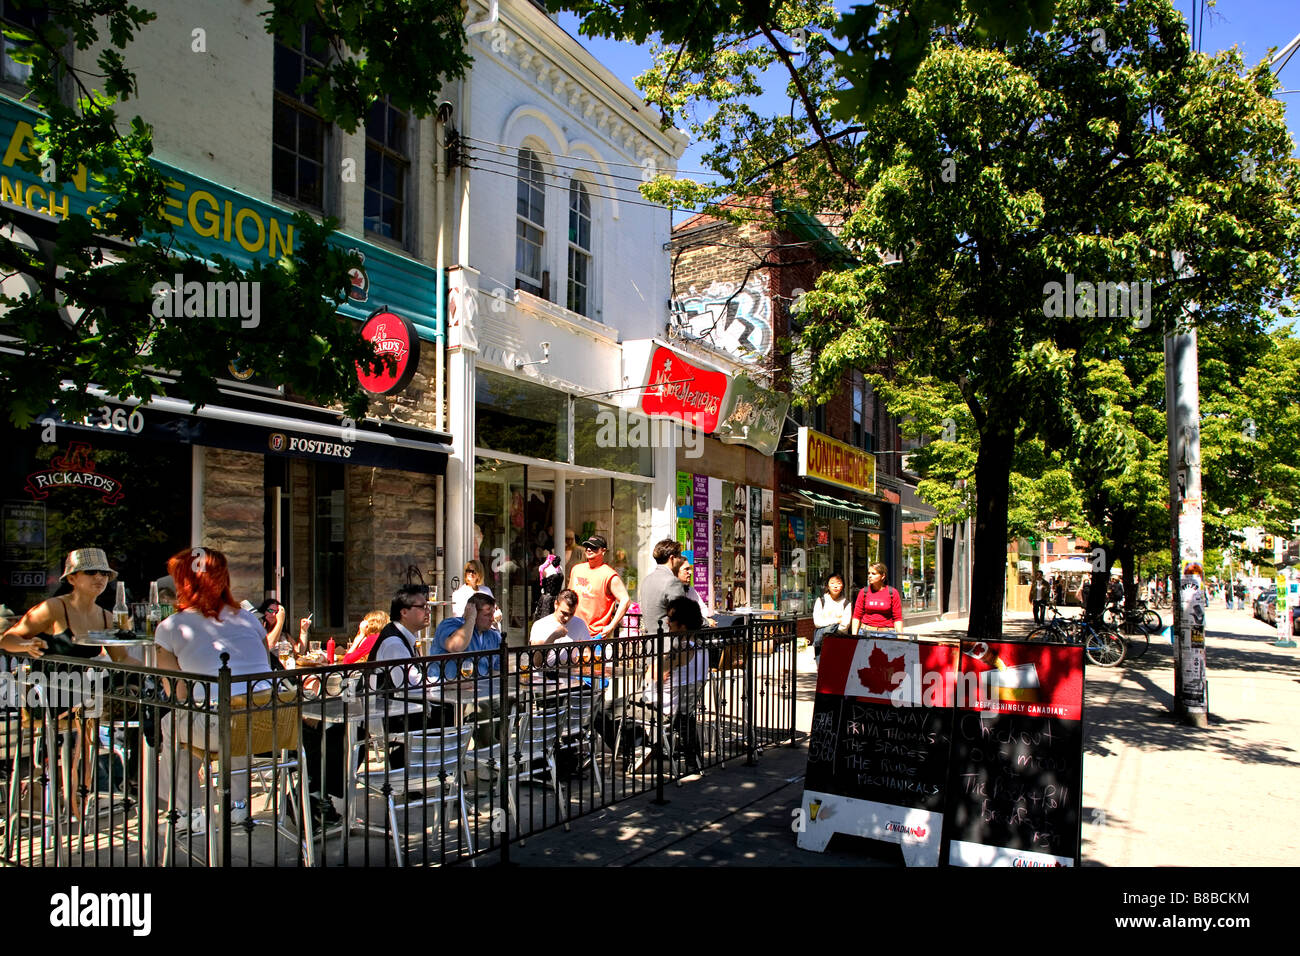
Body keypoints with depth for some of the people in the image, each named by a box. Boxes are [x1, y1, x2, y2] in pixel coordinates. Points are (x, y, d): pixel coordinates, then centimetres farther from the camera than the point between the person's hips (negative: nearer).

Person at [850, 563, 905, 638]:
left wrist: (900, 637, -5)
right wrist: (854, 636, 0)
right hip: (866, 631, 1)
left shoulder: (892, 593, 2)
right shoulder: (863, 592, 5)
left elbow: (897, 618, 3)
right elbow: (857, 616, 7)